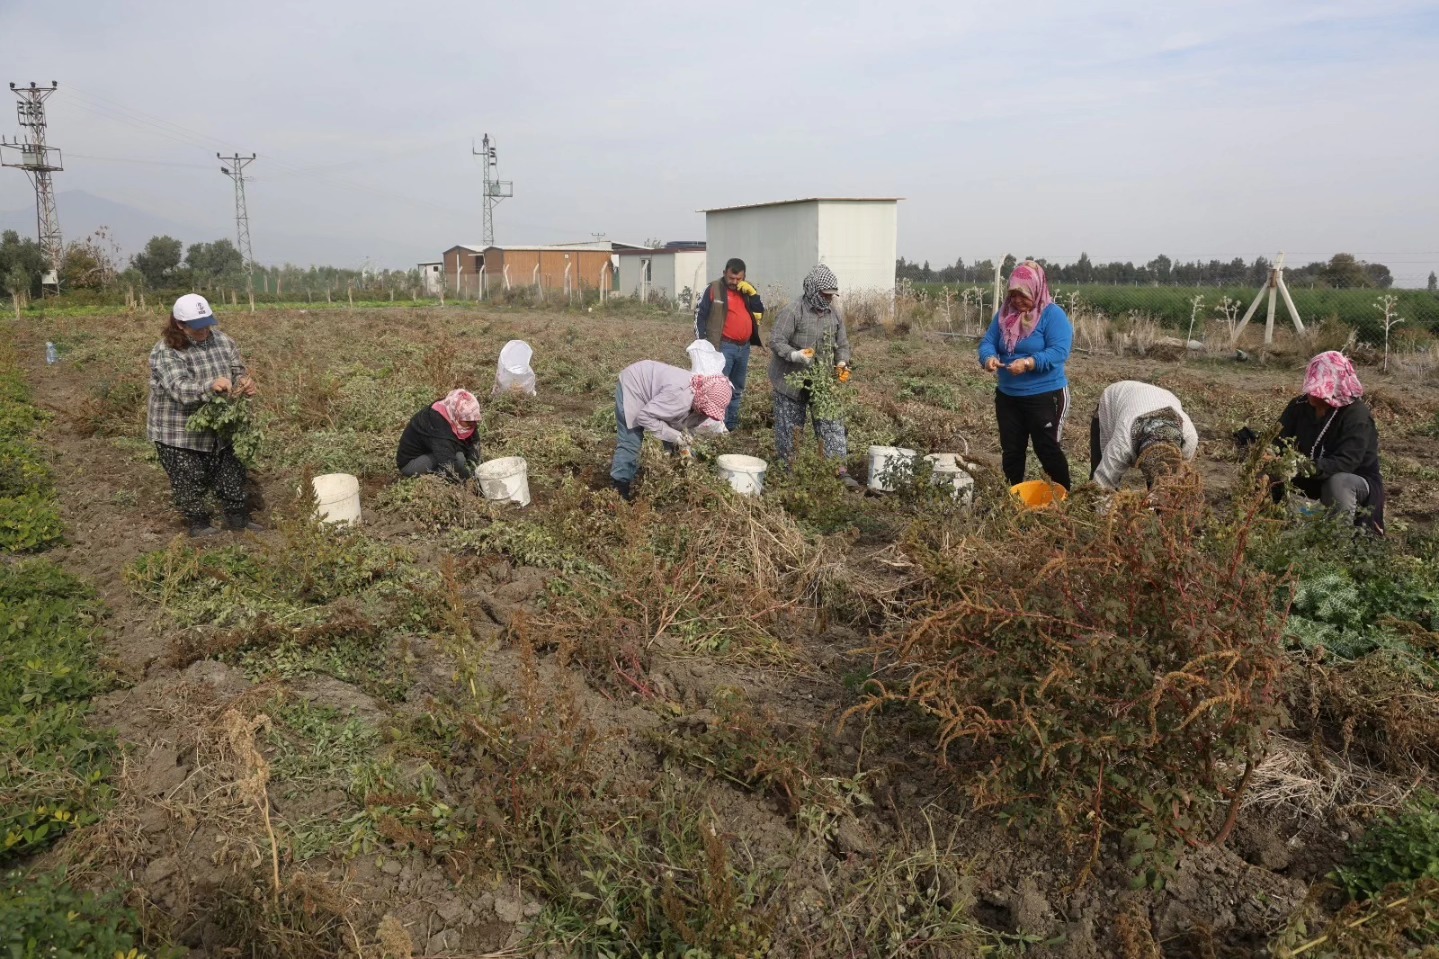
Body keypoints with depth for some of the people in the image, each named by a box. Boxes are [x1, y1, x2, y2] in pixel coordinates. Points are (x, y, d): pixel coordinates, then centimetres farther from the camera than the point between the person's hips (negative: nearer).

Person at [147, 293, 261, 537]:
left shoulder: (221, 340, -1)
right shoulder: (165, 353, -19)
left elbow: (237, 370, 3)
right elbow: (181, 389, -32)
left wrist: (245, 382, -22)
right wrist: (211, 386, -51)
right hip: (179, 434, -5)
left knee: (232, 475, 15)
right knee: (191, 483, 7)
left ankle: (237, 518, 31)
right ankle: (198, 524, 25)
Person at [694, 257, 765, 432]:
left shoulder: (747, 290, 10)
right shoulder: (714, 289, -6)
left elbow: (760, 313, 2)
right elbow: (699, 314, -4)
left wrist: (752, 293, -11)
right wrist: (702, 342, -9)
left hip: (744, 347, 6)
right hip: (723, 347, -6)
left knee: (737, 389, 13)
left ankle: (732, 425, 23)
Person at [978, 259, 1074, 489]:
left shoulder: (1053, 314, -12)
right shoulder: (1004, 314, 5)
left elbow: (1059, 351, -22)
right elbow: (987, 342, 0)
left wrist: (1028, 363, -36)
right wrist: (988, 358, -23)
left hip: (1045, 396, -6)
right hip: (1007, 396, 6)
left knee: (1047, 450, 1)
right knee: (1011, 451, 13)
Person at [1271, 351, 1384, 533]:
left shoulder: (1357, 415, -23)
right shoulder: (1299, 406, -6)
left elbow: (1345, 462, -35)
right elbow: (1279, 442, -12)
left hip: (1356, 483, -5)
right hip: (1310, 483, 5)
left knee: (1337, 482, -38)